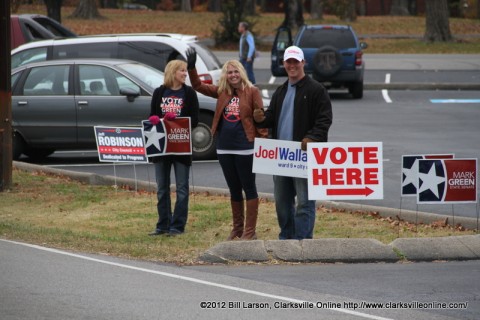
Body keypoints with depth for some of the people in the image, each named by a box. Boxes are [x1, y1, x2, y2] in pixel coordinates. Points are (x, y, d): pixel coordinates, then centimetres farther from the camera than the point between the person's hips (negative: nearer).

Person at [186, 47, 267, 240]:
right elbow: (198, 86, 12)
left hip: (245, 148, -6)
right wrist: (191, 67, -1)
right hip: (224, 148, 6)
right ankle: (237, 228, 22)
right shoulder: (222, 92, 11)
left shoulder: (252, 92, -4)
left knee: (249, 188, 0)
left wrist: (262, 140, -13)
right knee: (234, 189, 13)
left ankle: (250, 231, 2)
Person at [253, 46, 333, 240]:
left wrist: (312, 138, -26)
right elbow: (272, 117, 23)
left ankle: (303, 238, -7)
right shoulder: (281, 92, 19)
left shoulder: (315, 90, -4)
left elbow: (324, 120, -11)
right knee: (282, 200, 13)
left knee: (304, 200, -8)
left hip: (305, 153, -8)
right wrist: (261, 119, -1)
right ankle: (286, 237, 22)